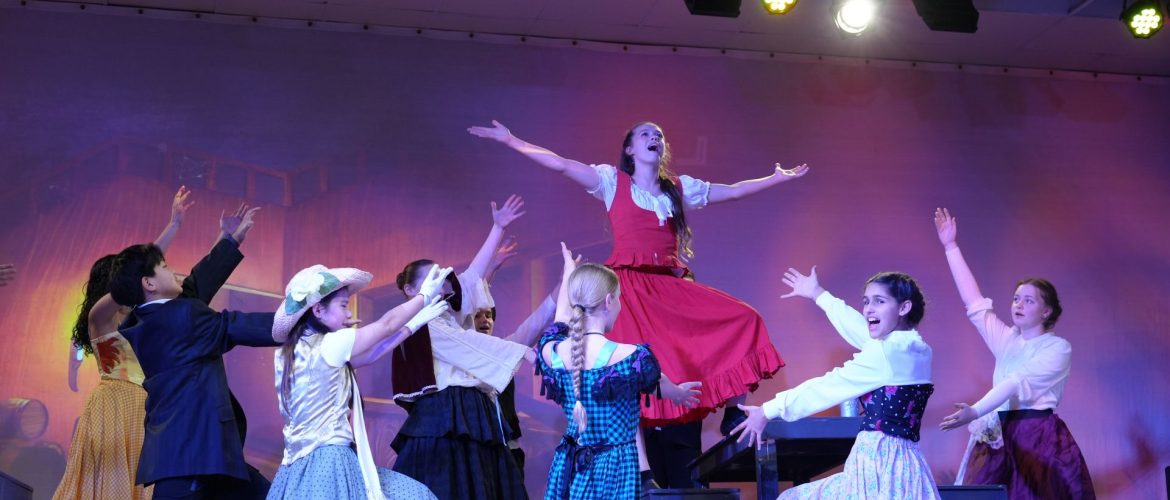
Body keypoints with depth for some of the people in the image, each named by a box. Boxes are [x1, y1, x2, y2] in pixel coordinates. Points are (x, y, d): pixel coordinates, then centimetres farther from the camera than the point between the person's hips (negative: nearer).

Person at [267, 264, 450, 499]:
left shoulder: (290, 351, 11)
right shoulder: (331, 345, -12)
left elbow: (365, 355, 15)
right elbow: (386, 324, 1)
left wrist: (413, 324, 19)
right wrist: (424, 295, 15)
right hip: (330, 464, -8)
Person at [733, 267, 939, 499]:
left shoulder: (887, 352, -14)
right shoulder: (916, 348, 11)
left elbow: (828, 385, -9)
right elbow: (859, 328, 25)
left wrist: (768, 410, -1)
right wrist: (819, 295, 37)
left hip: (879, 464, -9)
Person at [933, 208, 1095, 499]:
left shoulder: (1058, 348, -3)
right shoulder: (1006, 339, 13)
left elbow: (1020, 383, -16)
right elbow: (974, 302, 10)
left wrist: (975, 412, -29)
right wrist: (951, 247, 9)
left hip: (1040, 439, -4)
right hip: (1000, 438, 4)